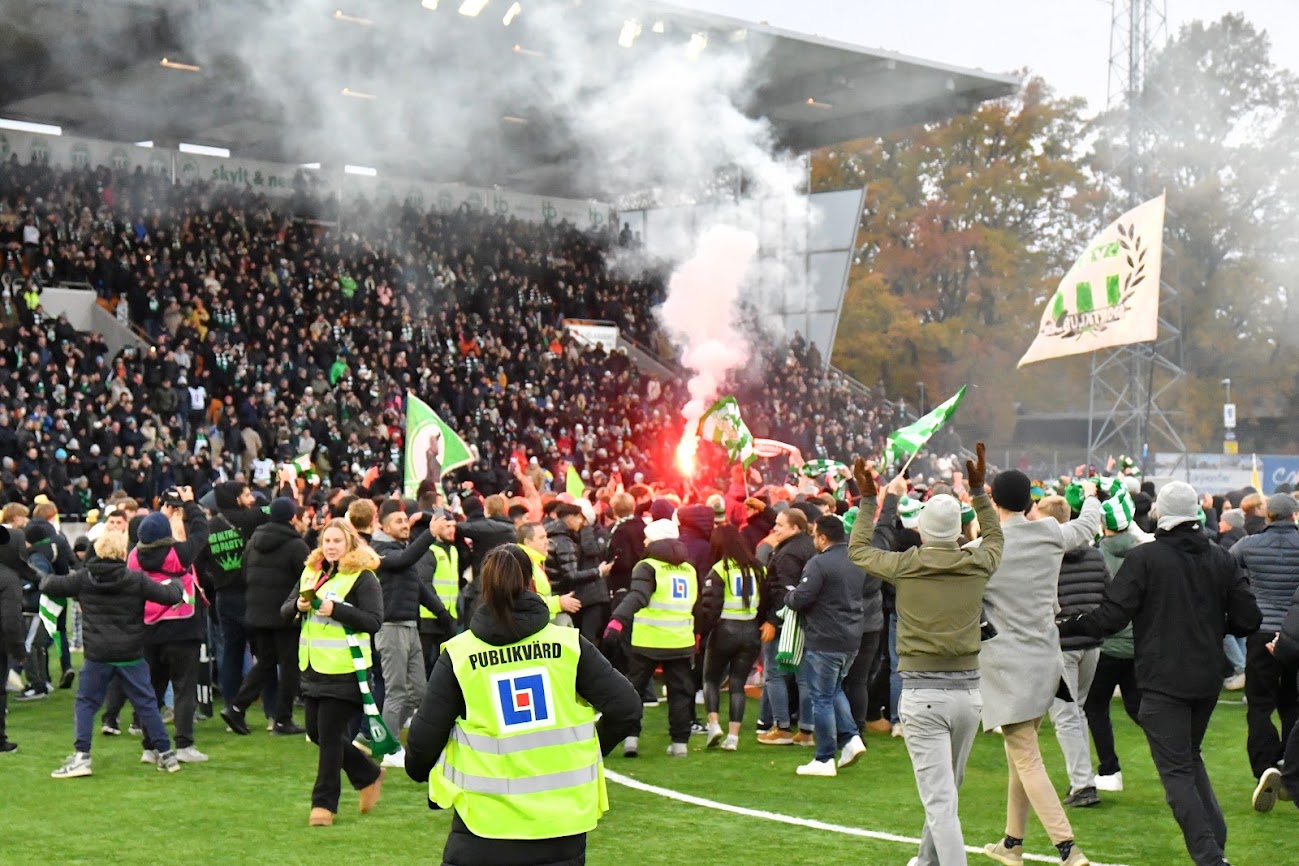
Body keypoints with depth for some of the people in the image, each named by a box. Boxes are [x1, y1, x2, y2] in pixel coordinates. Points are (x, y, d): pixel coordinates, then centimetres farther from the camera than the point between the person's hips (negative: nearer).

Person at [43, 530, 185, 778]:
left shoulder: (83, 578, -2)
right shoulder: (136, 580, -5)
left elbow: (49, 585, 3)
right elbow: (171, 596, -5)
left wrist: (48, 578, 27)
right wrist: (174, 584, 18)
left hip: (97, 656, 0)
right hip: (131, 655, 0)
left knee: (86, 703, 12)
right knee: (146, 703, 9)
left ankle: (81, 757, 1)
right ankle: (165, 755, 13)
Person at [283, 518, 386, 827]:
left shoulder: (363, 577, -8)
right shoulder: (310, 572, 12)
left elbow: (374, 621, -15)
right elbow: (285, 611, 13)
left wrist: (336, 610, -23)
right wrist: (298, 606, -9)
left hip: (344, 670, -7)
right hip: (312, 666, 8)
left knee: (330, 735, -4)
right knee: (316, 732, 13)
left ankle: (324, 803, 9)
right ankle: (369, 775, 31)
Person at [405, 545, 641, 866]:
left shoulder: (458, 654, -5)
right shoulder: (568, 644, -2)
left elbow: (424, 739, -4)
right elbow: (626, 709, -5)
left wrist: (419, 770, 19)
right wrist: (589, 751, 13)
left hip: (484, 828, -1)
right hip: (561, 823, 2)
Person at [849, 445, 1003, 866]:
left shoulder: (904, 566, -7)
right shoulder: (978, 564, 0)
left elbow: (858, 550, 13)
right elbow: (995, 538, 25)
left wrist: (868, 499, 21)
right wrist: (979, 491, 31)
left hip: (922, 694, -4)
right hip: (968, 690, 4)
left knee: (939, 800, -6)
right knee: (948, 790, 21)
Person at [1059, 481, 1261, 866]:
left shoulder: (1144, 558, -11)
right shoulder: (1221, 559, 4)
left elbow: (1111, 617, -15)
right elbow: (1248, 620, 4)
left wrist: (1067, 627, 0)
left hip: (1163, 681, -6)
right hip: (1207, 679, 6)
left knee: (1176, 770, -2)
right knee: (1190, 757, 23)